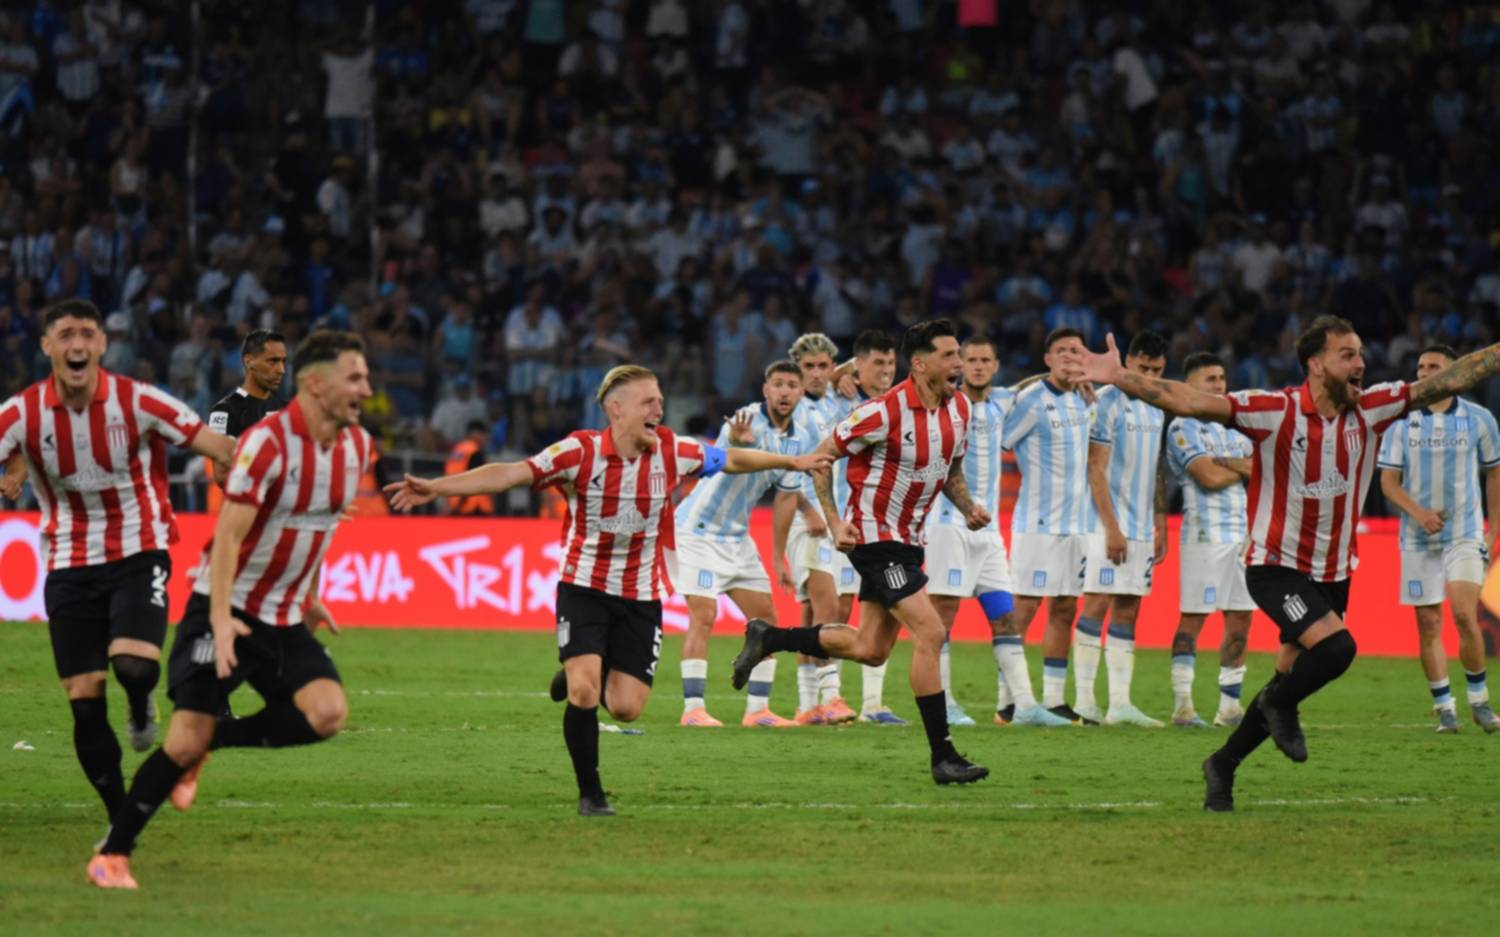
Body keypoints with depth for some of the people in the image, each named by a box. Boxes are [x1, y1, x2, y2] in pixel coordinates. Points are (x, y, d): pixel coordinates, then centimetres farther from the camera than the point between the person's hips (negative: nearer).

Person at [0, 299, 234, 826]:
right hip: (69, 564, 2)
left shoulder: (138, 402, -11)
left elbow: (223, 452, -8)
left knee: (133, 665, -27)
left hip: (139, 555, -2)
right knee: (84, 703, -2)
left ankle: (141, 703, 11)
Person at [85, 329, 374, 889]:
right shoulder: (267, 442, -20)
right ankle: (112, 853, 6)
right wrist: (221, 620, -29)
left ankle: (212, 743, 6)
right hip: (228, 609, -6)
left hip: (286, 618, 6)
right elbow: (228, 535, -22)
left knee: (327, 713, -18)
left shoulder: (357, 446, 2)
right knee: (186, 738, -10)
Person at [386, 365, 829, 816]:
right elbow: (510, 474, -24)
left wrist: (792, 462, 20)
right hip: (584, 588, -3)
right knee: (584, 692, -18)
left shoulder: (673, 452, -8)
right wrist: (437, 487, -34)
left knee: (626, 708, -3)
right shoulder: (580, 452, -18)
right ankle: (590, 794, 0)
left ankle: (581, 678, 32)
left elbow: (732, 460, 10)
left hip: (641, 596, 3)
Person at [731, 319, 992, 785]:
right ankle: (942, 756, -12)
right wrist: (835, 521, -17)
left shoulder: (958, 407, 2)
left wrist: (968, 507, -1)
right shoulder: (886, 411, -21)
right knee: (930, 632, -16)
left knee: (870, 650, 11)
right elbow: (821, 457, -11)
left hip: (908, 537, 9)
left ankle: (768, 638, 29)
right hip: (874, 534, -9)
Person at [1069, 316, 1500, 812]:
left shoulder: (1371, 409, -3)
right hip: (1277, 565, -6)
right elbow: (1190, 401, -23)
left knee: (1292, 677, 12)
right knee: (1336, 646, -26)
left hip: (1333, 574, 6)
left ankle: (1223, 765, 32)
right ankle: (1280, 705, 5)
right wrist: (1120, 377, -33)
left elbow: (1449, 379, -1)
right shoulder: (1275, 411, -17)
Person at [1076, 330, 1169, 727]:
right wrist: (1112, 528, -16)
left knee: (1128, 612, 5)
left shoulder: (1156, 409, 14)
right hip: (1107, 525, -7)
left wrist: (1160, 525, 15)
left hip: (1142, 527, 7)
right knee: (1097, 603, -8)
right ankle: (1084, 700, -6)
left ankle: (1120, 703, 4)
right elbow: (1096, 469, -12)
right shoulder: (1107, 402, -8)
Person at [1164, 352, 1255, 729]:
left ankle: (1229, 705, 11)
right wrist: (1244, 469, 2)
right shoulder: (1183, 427, -4)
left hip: (1243, 531, 8)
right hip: (1205, 531, -8)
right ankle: (1182, 704, -9)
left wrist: (1228, 463, -11)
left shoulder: (1232, 426, 19)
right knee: (1194, 616, -9)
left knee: (1240, 618, 6)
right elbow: (1210, 478, -15)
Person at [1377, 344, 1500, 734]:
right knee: (1429, 625, 0)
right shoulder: (1401, 422, 1)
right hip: (1418, 538, 1)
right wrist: (1418, 512, -17)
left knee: (1464, 615, -16)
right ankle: (1444, 708, 9)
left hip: (1465, 534, -1)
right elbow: (1388, 480, 1)